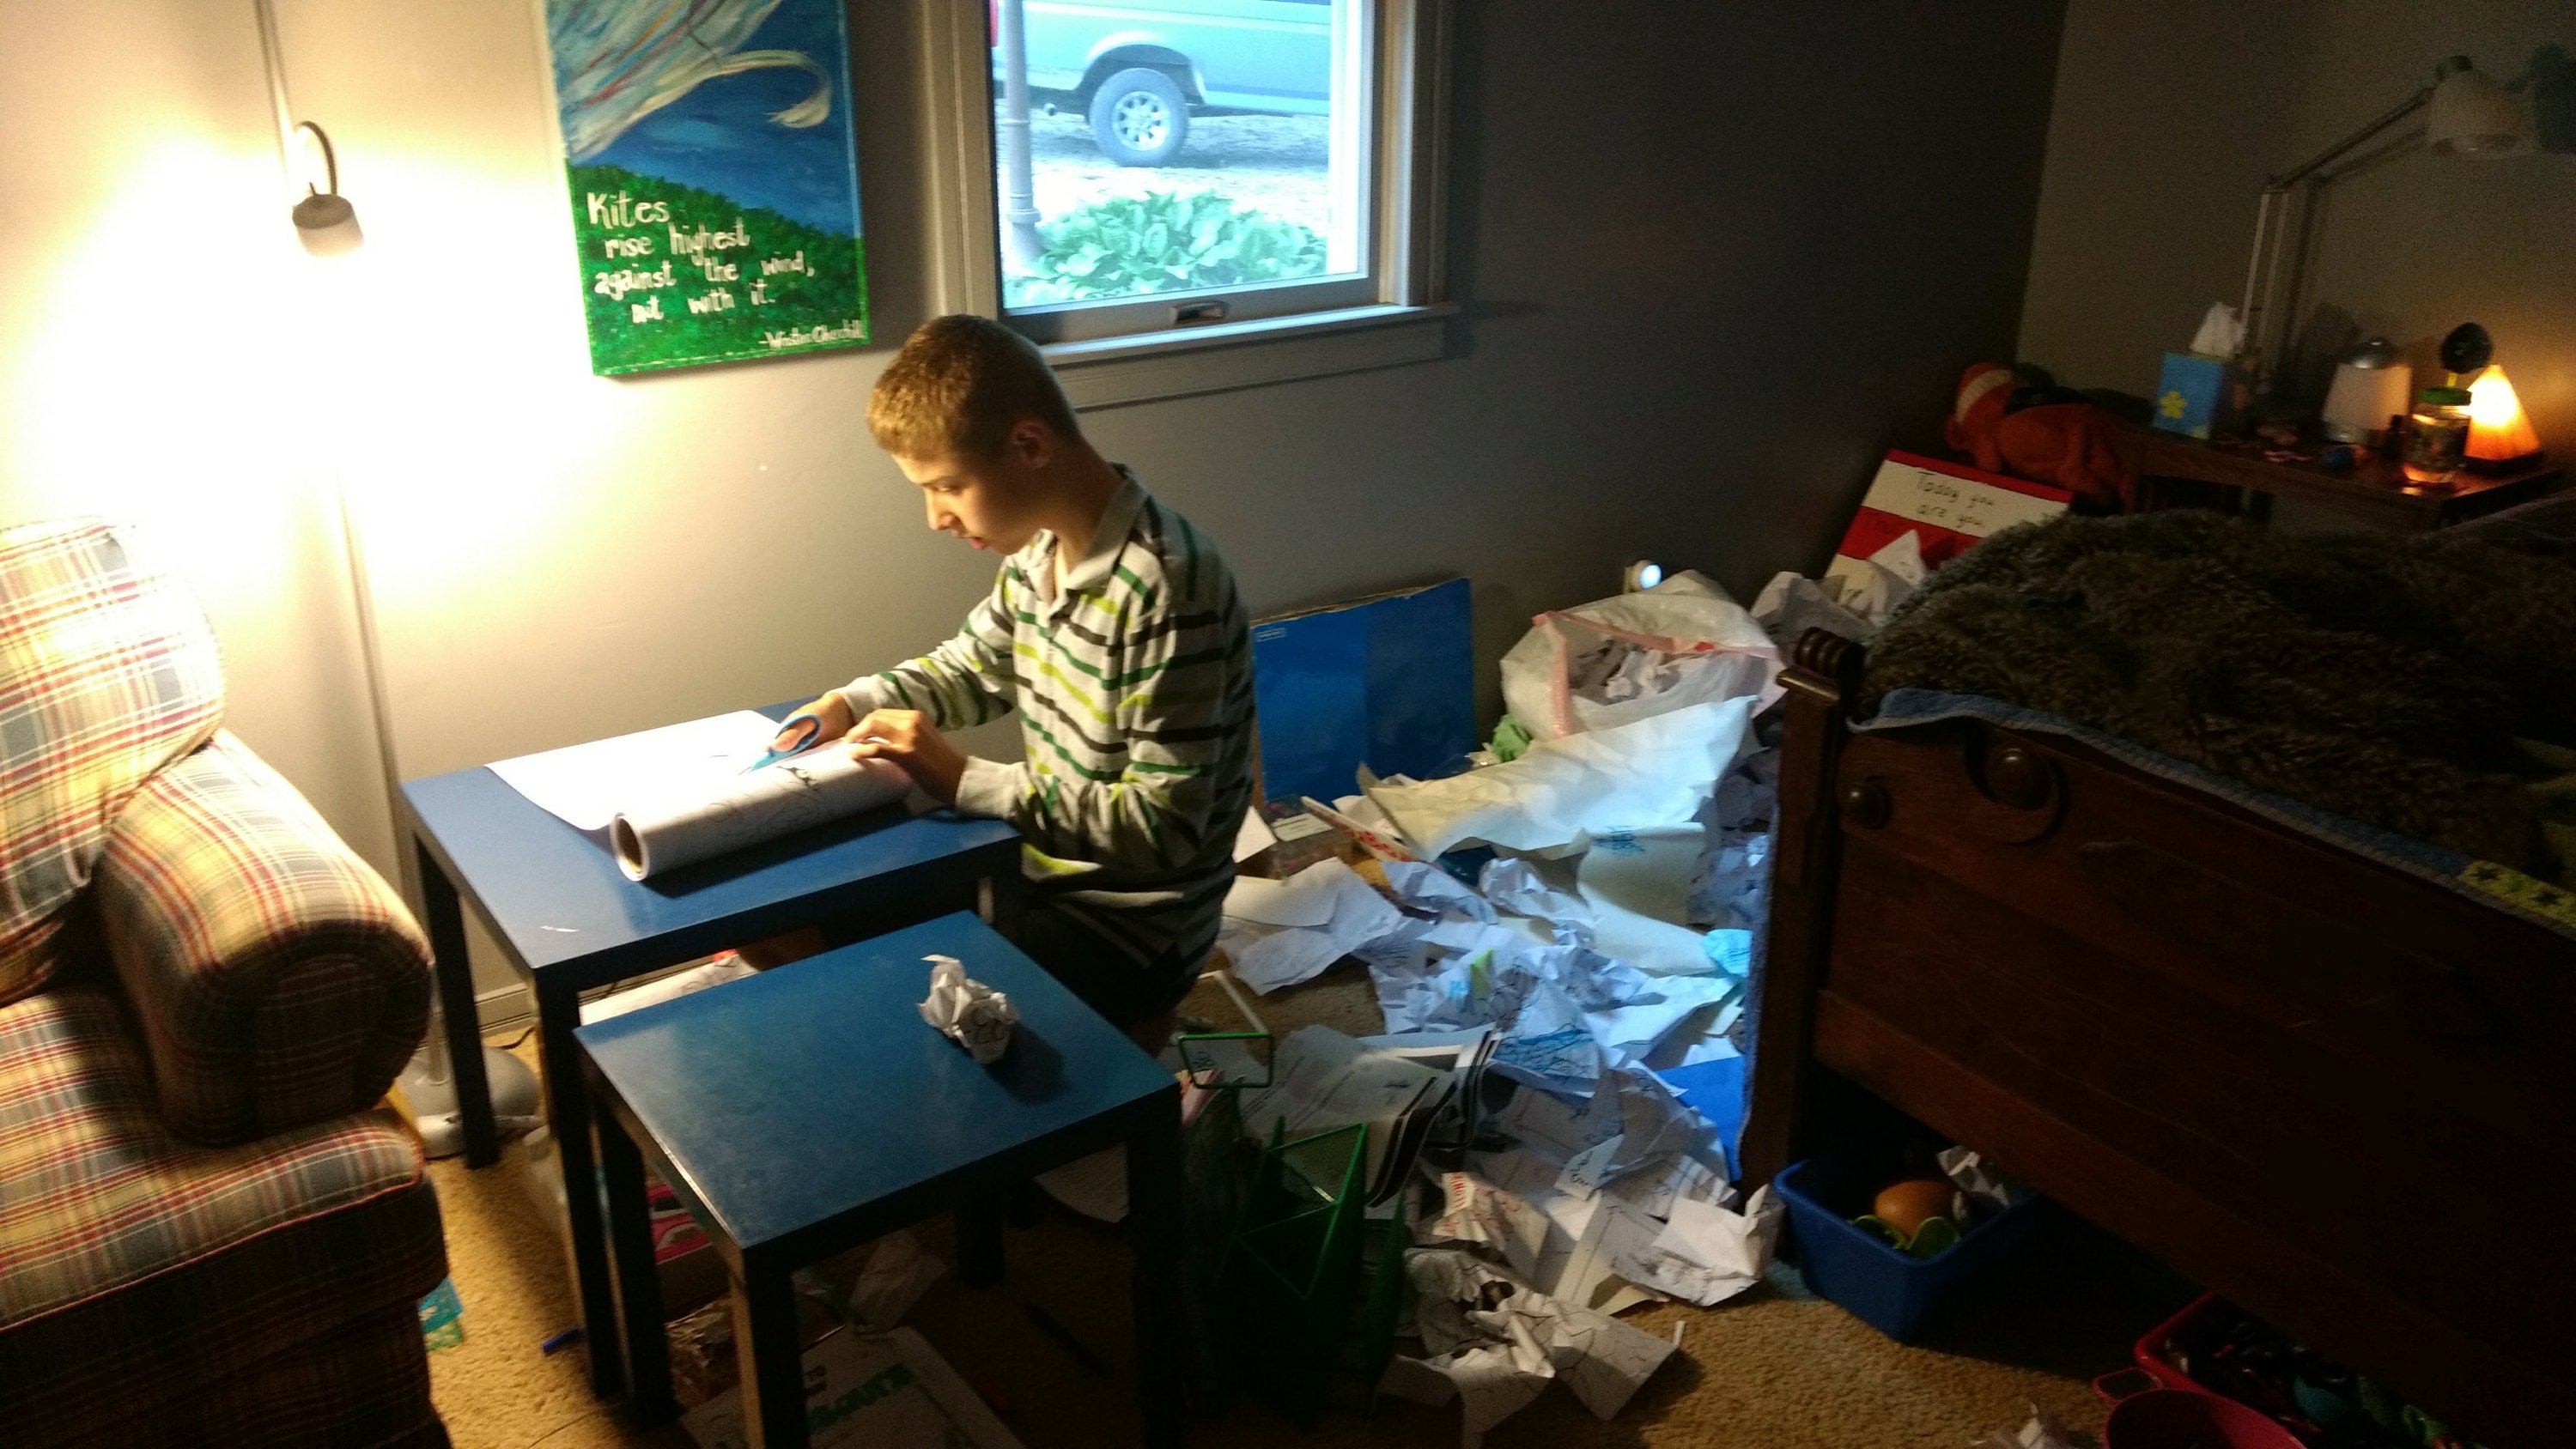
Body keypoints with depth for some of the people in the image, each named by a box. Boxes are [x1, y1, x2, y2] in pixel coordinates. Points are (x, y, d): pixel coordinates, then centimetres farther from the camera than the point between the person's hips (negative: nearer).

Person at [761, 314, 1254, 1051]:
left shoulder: (1165, 588, -28)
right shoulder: (1039, 547, -2)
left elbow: (1165, 825, -28)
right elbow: (970, 667, 16)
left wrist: (965, 780, -27)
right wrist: (853, 703, -2)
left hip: (1130, 925, -8)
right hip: (1040, 866, 8)